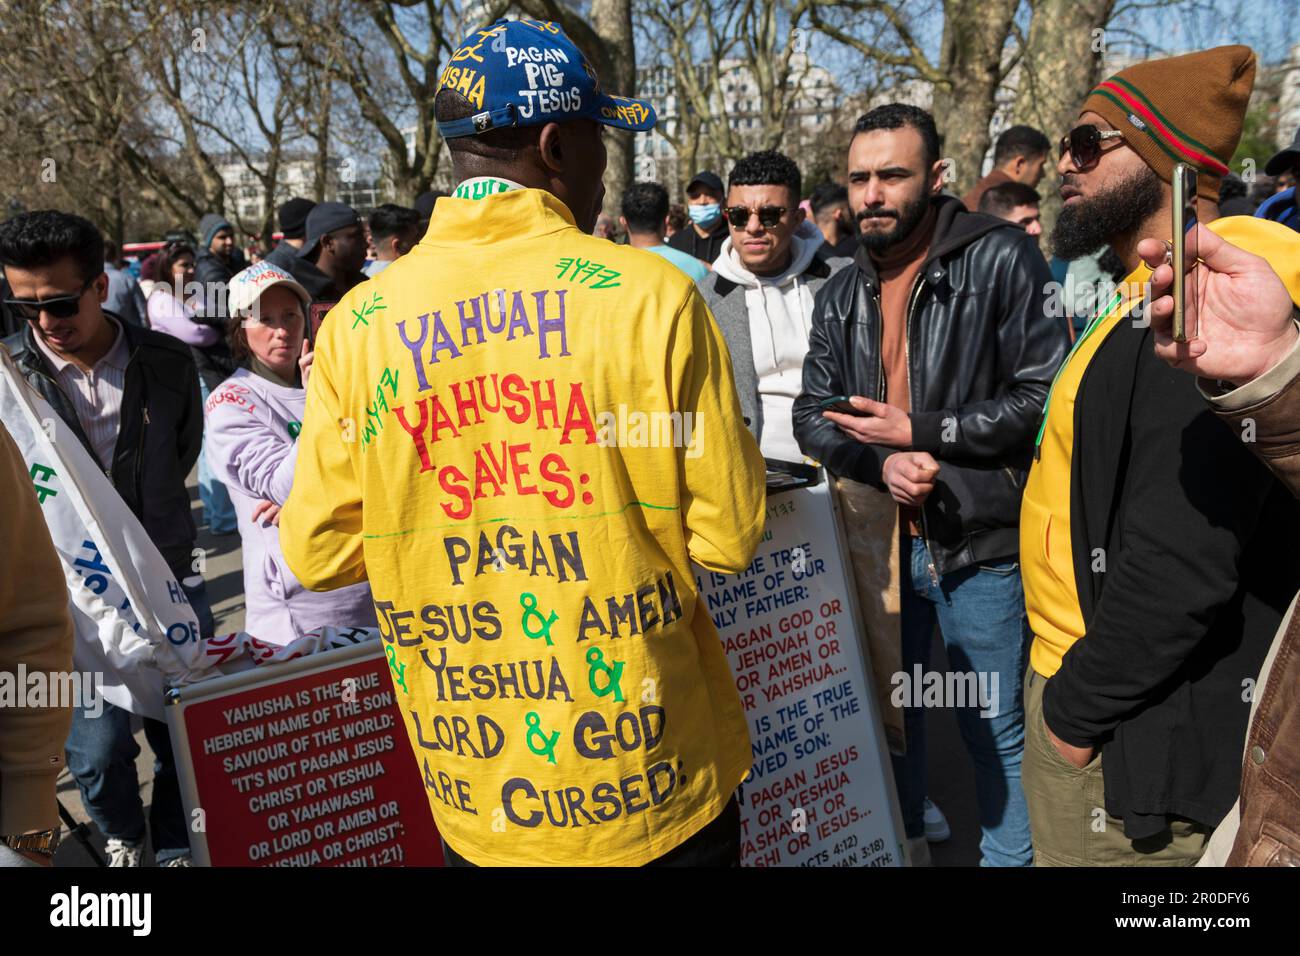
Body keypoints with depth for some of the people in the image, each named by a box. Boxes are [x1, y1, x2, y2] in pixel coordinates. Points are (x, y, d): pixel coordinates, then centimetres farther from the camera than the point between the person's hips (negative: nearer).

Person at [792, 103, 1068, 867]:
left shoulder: (1001, 258, -9)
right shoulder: (842, 295, 7)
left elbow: (1047, 395, -14)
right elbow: (812, 416, 4)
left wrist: (921, 432, -15)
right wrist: (879, 463, -16)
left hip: (982, 545, -5)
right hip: (881, 539, 5)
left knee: (997, 728, 10)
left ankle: (1010, 855, 33)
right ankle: (906, 844, 42)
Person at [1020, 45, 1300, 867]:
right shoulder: (1158, 301, 11)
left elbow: (1180, 571, -28)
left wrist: (1077, 708, -17)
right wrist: (1069, 690, 12)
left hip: (1134, 735, -9)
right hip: (1082, 684, 9)